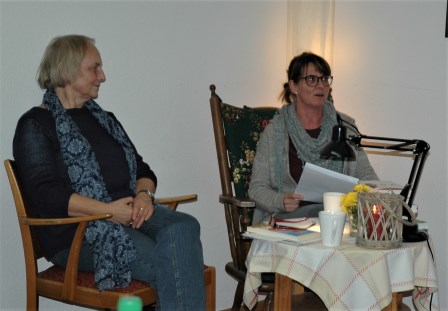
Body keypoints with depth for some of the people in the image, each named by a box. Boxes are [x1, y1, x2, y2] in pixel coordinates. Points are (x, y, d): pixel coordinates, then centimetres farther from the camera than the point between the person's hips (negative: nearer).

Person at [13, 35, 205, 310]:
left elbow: (143, 170, 20)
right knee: (167, 264, -31)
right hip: (77, 231, -6)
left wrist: (144, 194, -4)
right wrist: (108, 210, -19)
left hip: (130, 212, 6)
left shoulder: (104, 119, 24)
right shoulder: (35, 125, 1)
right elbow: (45, 194, -12)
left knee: (183, 226, -29)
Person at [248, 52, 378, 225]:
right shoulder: (275, 131, 2)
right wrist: (281, 201, -18)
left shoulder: (345, 126, 12)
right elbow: (257, 187, 2)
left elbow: (366, 175, 14)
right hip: (288, 217, -3)